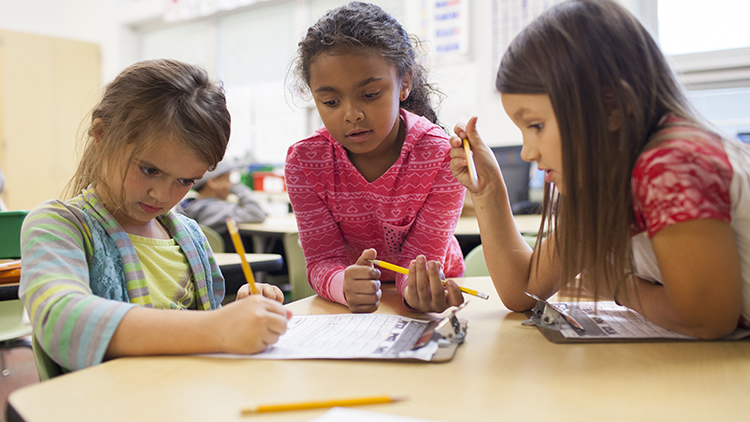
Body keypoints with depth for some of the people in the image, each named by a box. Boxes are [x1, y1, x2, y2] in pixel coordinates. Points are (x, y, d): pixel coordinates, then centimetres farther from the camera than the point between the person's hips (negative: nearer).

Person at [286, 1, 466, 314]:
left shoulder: (443, 157, -18)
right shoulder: (304, 162, -14)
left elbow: (419, 257, -17)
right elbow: (323, 259, -15)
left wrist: (419, 289, -39)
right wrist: (346, 286, -37)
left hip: (433, 288, -1)